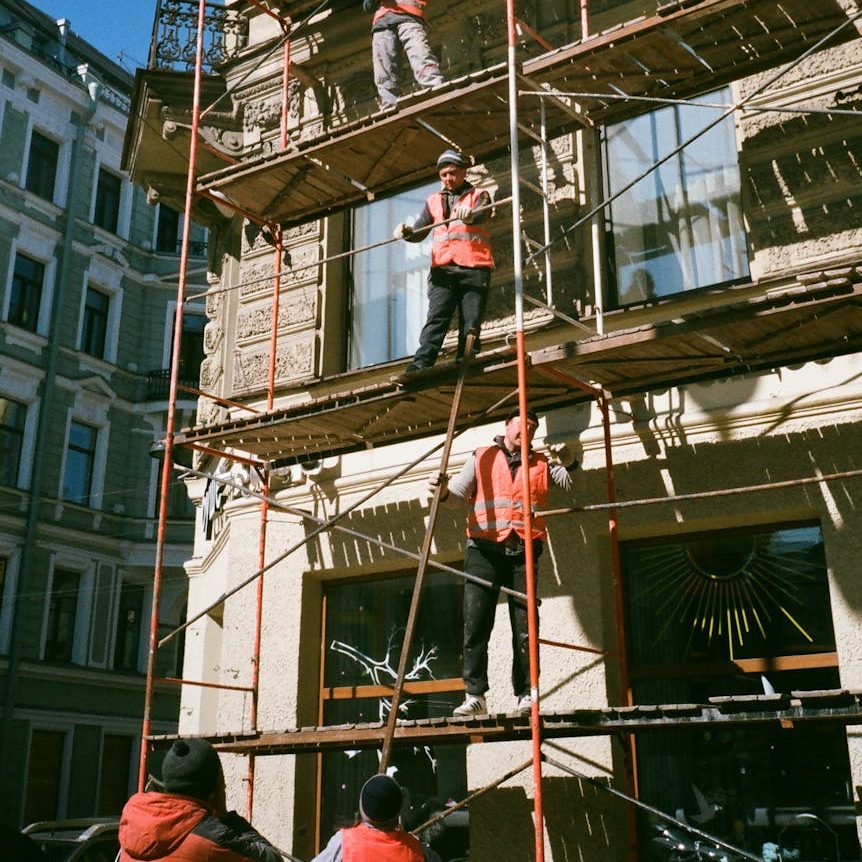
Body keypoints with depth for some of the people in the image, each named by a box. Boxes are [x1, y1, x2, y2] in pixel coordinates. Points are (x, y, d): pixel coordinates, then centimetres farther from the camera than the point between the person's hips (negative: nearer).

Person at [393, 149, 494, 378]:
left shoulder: (479, 196, 12)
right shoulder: (434, 201, 22)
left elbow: (481, 215, -12)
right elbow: (419, 232, 11)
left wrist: (469, 214, -36)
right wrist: (407, 232, -13)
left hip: (474, 268, -1)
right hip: (443, 269, 2)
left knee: (471, 324, -5)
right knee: (436, 318, -12)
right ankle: (420, 364, -22)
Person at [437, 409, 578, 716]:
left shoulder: (542, 462, 17)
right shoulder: (482, 458, 14)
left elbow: (572, 481, 7)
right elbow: (458, 496, 9)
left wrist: (567, 459, -13)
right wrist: (444, 492, -13)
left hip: (524, 551, 1)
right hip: (485, 549, -1)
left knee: (525, 627, 1)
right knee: (475, 623, -7)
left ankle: (525, 694, 6)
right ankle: (474, 694, -3)